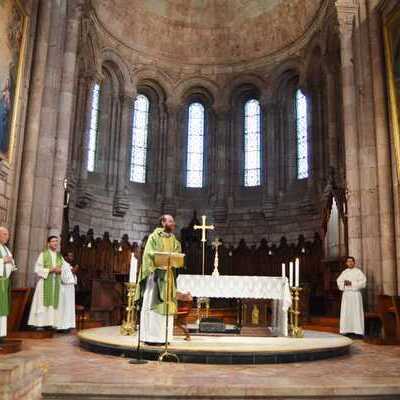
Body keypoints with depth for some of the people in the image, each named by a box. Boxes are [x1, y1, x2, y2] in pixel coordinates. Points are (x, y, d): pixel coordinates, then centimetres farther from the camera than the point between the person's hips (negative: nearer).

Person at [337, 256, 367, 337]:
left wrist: (352, 283, -15)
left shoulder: (358, 271, 1)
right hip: (346, 294, 4)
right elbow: (339, 282, 11)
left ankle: (358, 331, -3)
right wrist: (344, 283, -10)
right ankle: (347, 330, 4)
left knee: (356, 312, -6)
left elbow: (363, 282, -7)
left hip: (355, 294, -4)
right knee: (346, 312, 1)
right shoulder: (344, 272, 14)